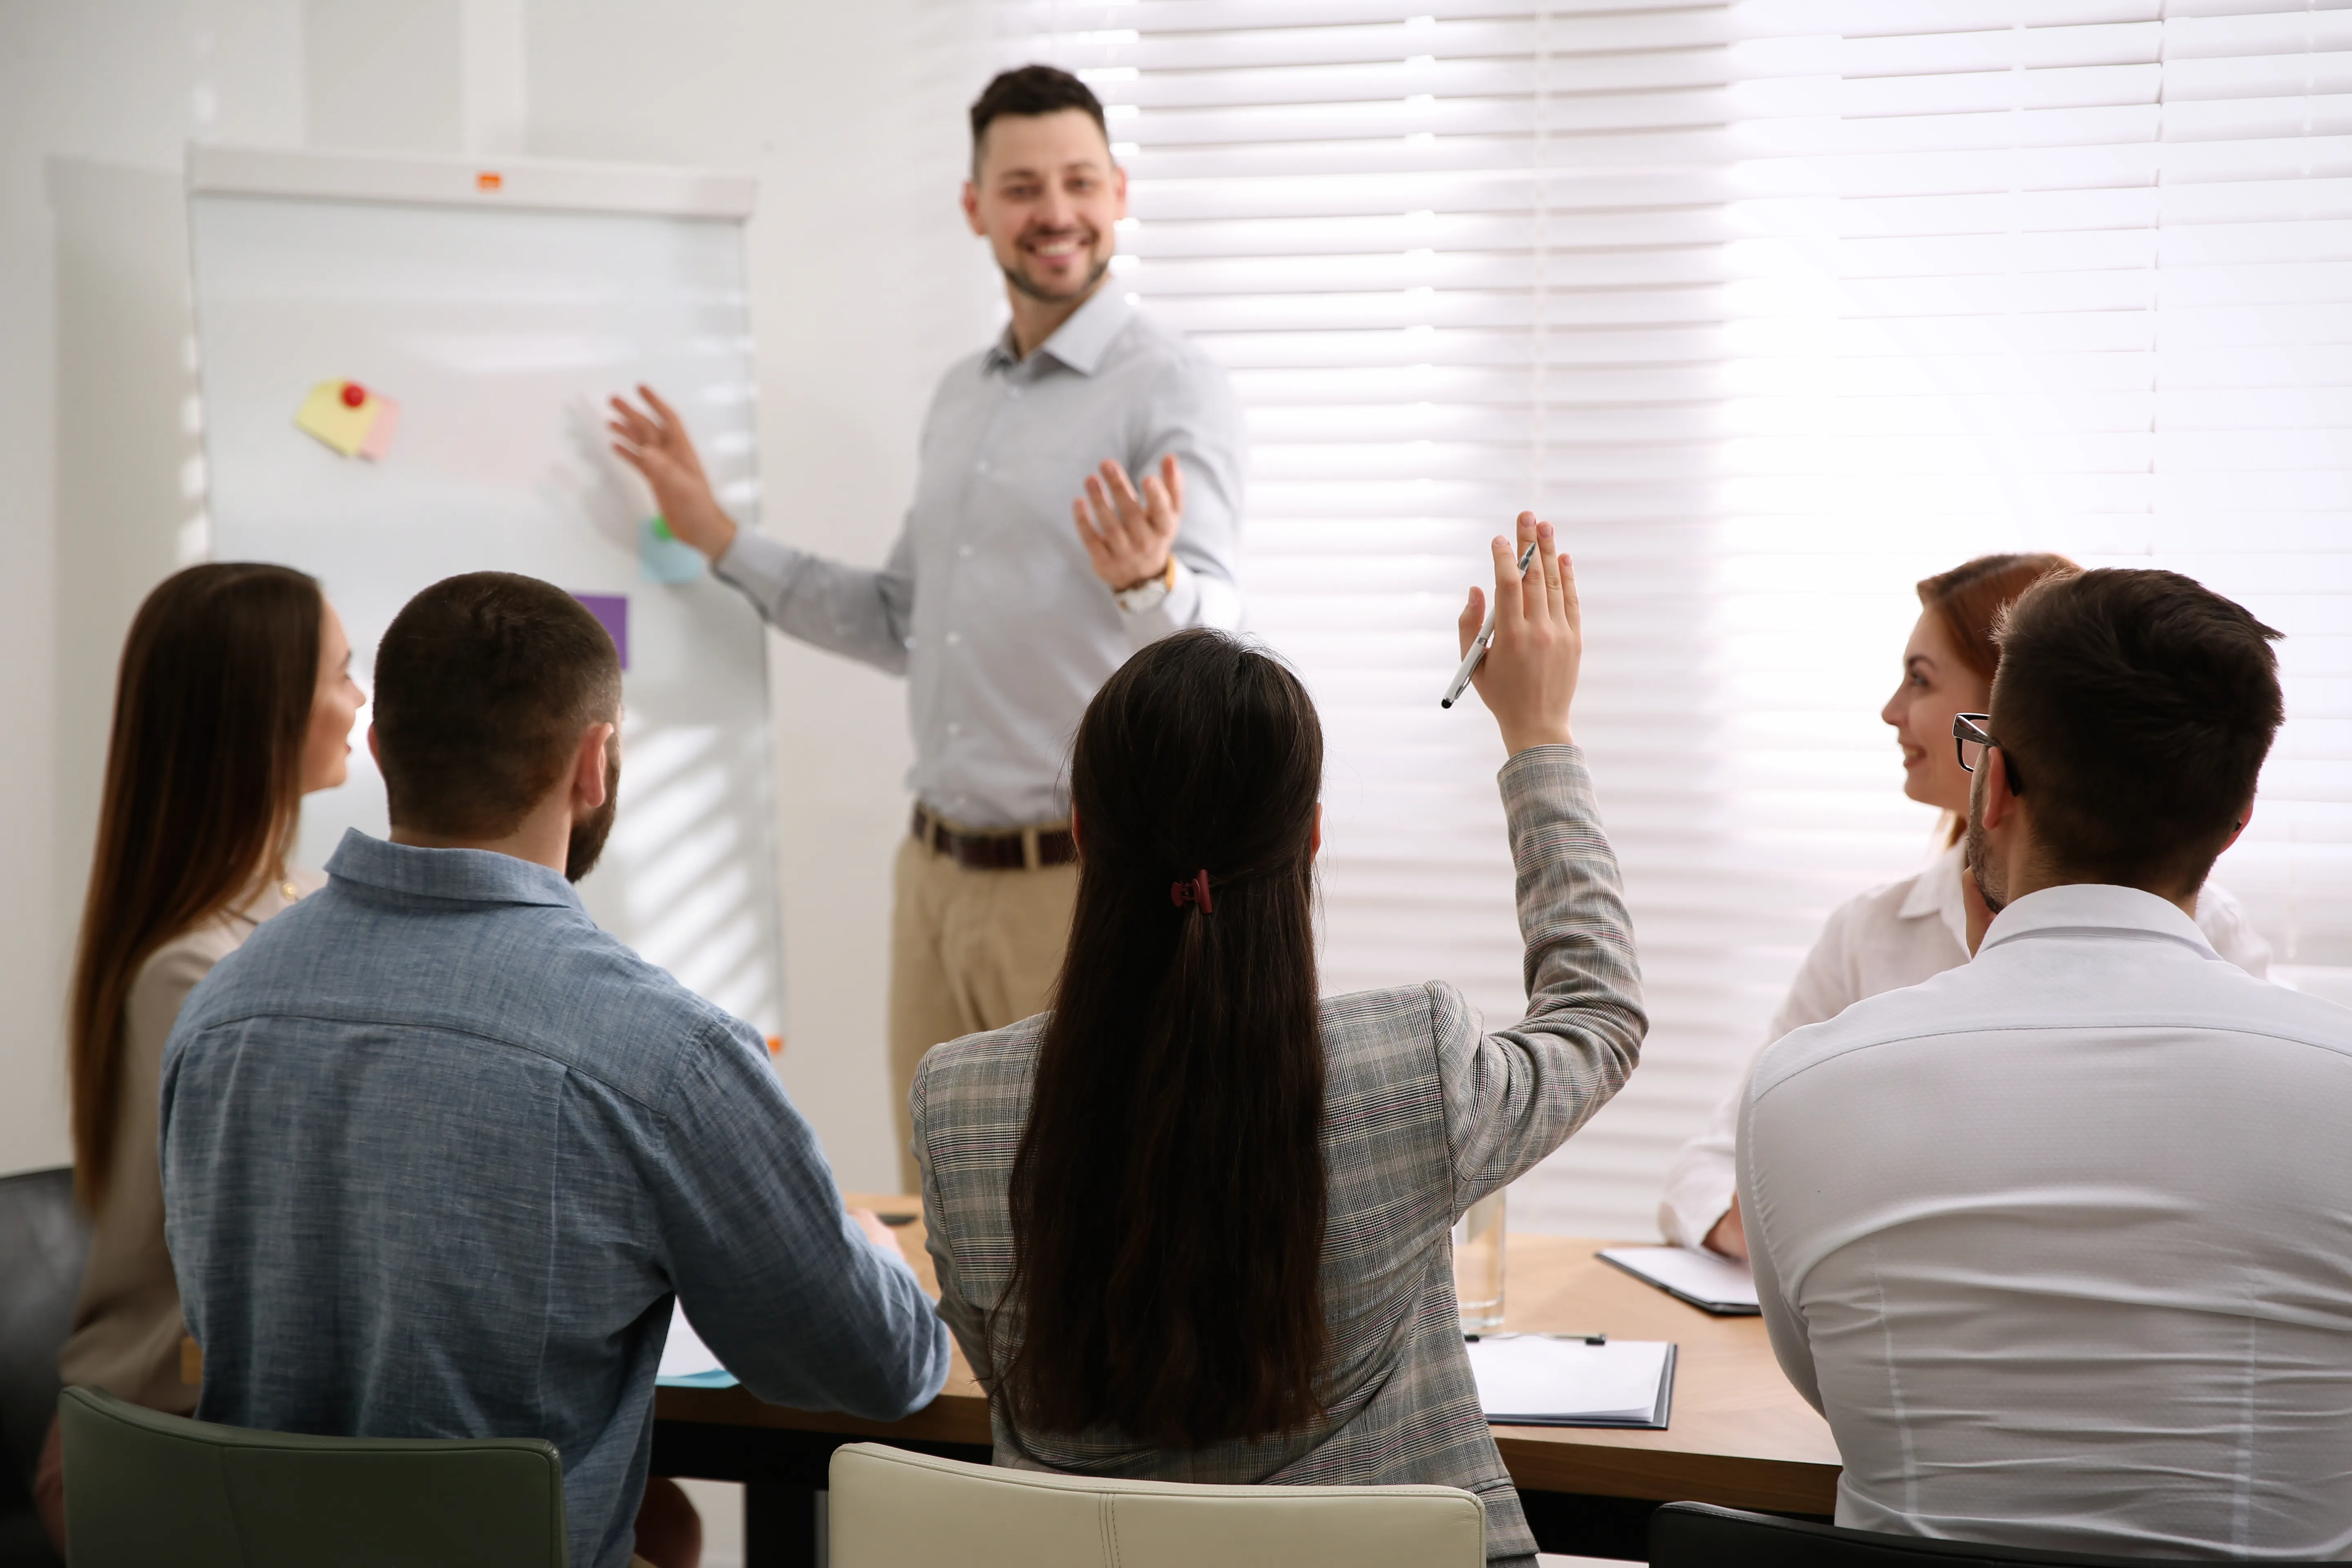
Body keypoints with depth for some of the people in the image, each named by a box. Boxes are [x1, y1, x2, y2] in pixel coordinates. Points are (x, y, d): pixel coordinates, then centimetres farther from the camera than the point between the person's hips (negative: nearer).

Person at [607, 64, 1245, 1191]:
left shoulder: (1174, 392, -8)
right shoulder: (960, 397, 15)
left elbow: (1213, 631, -21)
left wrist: (1146, 580, -43)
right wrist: (718, 537, 19)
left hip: (1083, 877, -7)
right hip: (937, 873, 7)